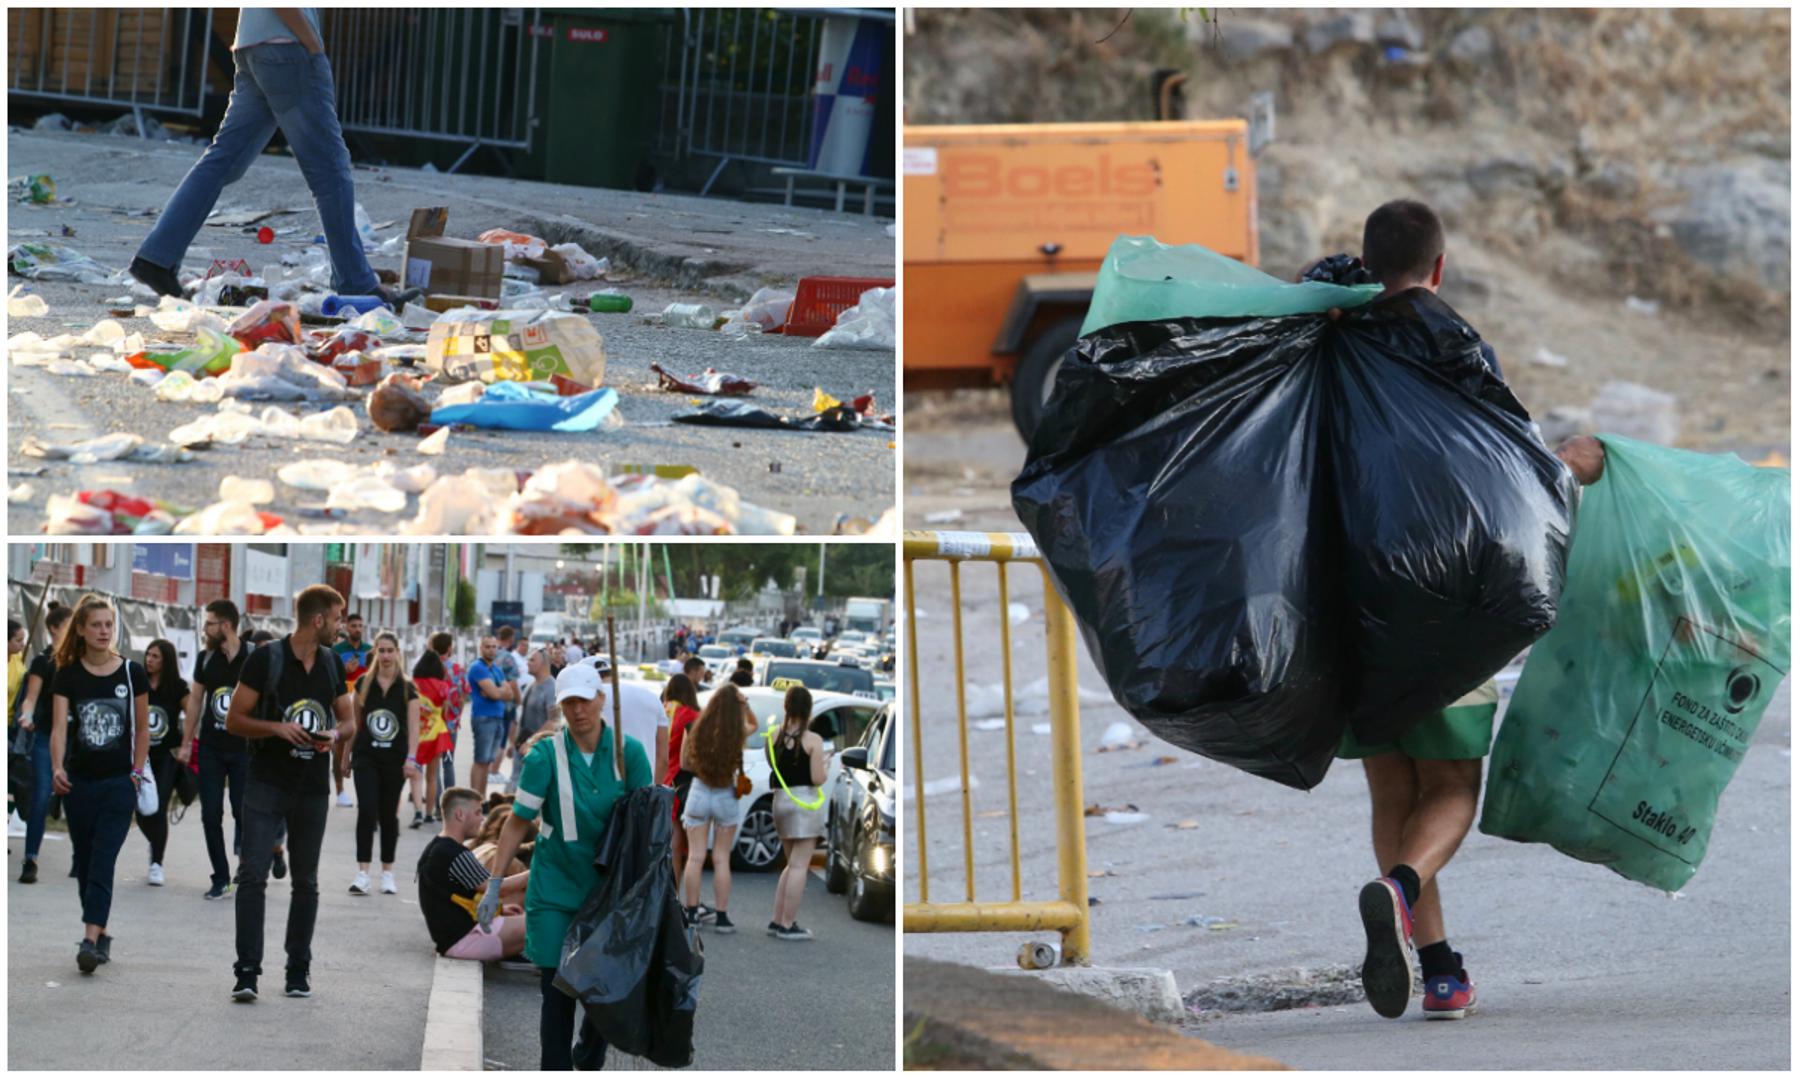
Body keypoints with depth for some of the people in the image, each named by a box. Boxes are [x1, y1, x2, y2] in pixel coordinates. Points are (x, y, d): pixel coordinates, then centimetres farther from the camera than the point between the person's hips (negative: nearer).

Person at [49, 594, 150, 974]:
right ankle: (101, 935, 22)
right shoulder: (68, 676, -1)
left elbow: (142, 728, 8)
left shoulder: (132, 673, -1)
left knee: (103, 862, -12)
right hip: (79, 782, 2)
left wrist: (137, 772, 3)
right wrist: (58, 768, -26)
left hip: (119, 784, -2)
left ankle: (91, 940, -19)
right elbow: (59, 727, -10)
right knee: (85, 863, 10)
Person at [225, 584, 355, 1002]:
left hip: (312, 789, 5)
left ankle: (298, 971, 16)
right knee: (253, 874, -12)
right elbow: (234, 720, -5)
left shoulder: (331, 664, 10)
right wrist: (278, 728, -20)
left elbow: (349, 722, 18)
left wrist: (335, 735, -6)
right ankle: (247, 971, -14)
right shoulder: (266, 659, -6)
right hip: (267, 783, -5)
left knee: (306, 881, 9)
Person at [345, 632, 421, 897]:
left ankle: (387, 872, 18)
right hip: (366, 756, 0)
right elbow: (354, 722, 10)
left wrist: (411, 758, -15)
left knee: (389, 814, 7)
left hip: (394, 758, 0)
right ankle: (362, 872, -14)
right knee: (367, 810, -12)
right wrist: (345, 754, 10)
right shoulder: (364, 684, 3)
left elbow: (413, 726, -5)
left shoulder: (407, 688, 0)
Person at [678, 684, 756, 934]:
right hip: (726, 797, 0)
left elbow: (684, 763, -1)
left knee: (695, 856, 5)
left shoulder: (697, 731, -8)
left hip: (698, 792, 1)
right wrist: (745, 705, -2)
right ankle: (721, 917, 6)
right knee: (721, 859, 6)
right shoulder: (738, 734, -9)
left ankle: (691, 913, 6)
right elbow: (753, 724, 13)